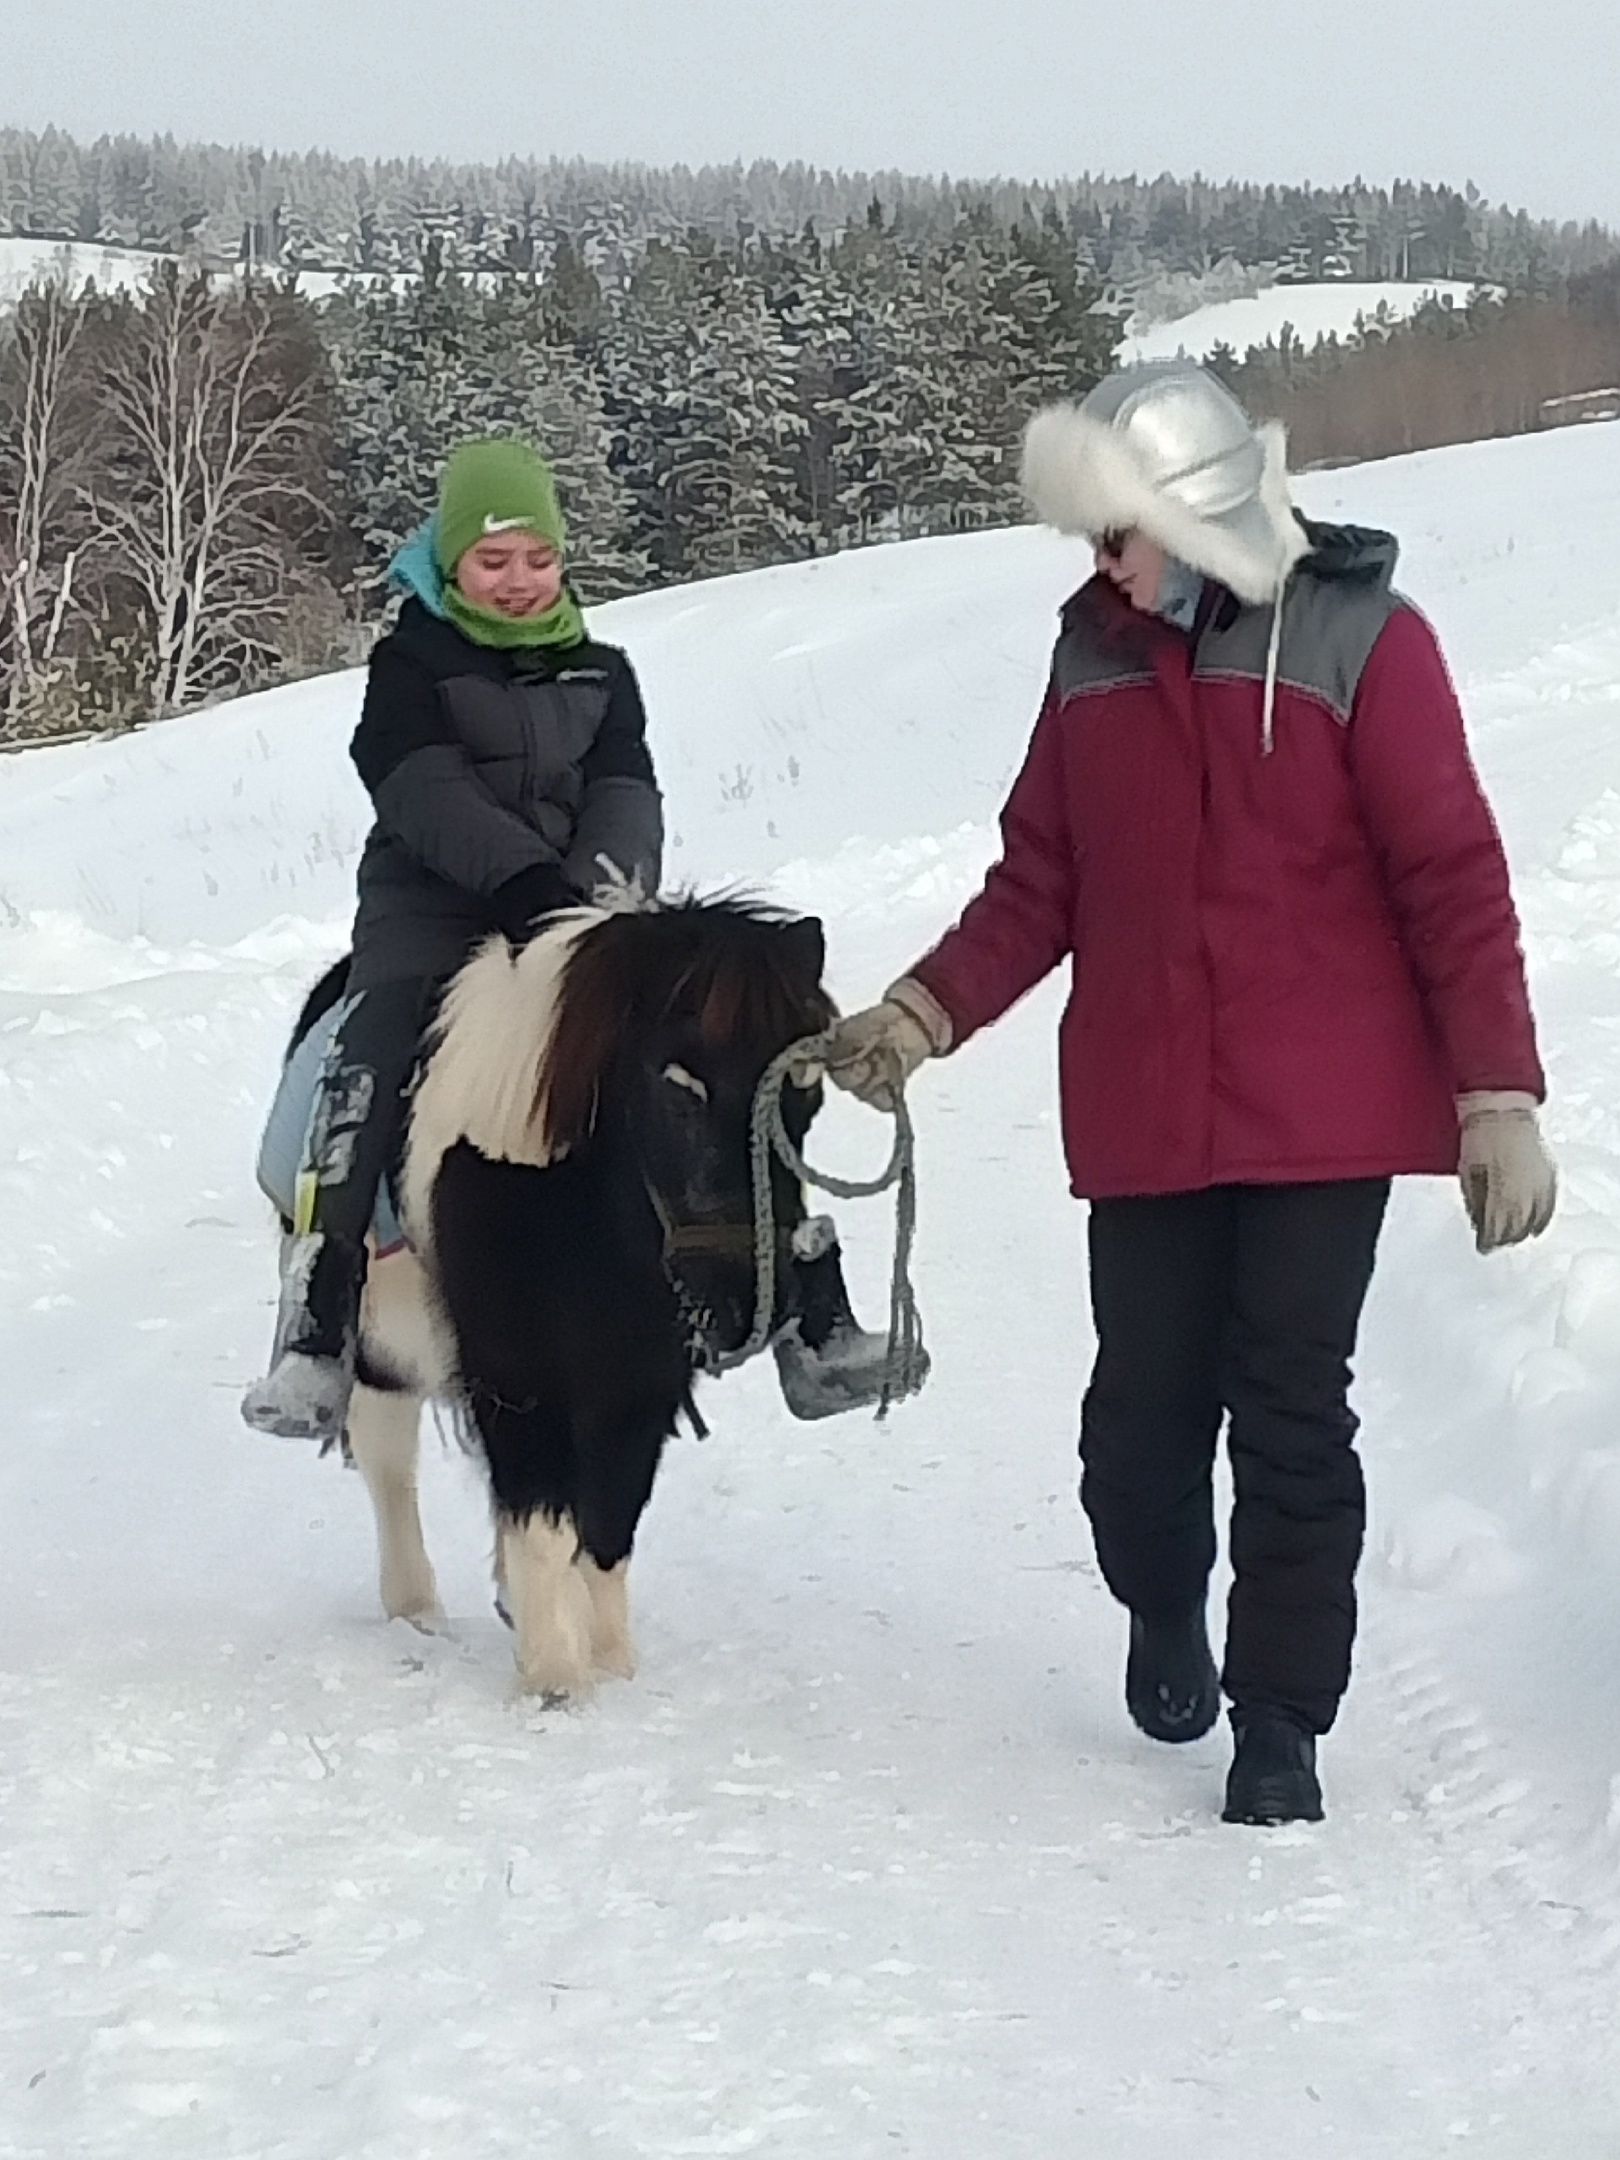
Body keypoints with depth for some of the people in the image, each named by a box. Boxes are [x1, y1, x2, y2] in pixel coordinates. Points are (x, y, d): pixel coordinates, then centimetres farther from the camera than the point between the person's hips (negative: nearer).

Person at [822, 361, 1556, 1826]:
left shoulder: (1357, 638, -7)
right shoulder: (1097, 651, 6)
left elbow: (1453, 879, -8)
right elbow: (1040, 884, 11)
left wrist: (1499, 1097, -12)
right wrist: (925, 1016, -1)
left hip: (1321, 1115, -4)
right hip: (1144, 1114, 4)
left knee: (1292, 1413, -2)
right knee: (1145, 1405, 8)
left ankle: (1281, 1716, 11)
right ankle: (1166, 1613, 37)